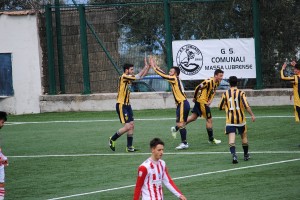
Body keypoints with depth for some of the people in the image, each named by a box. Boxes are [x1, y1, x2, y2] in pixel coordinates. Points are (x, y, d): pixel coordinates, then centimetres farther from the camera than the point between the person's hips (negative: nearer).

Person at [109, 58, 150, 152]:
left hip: (127, 105, 9)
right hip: (121, 105, -9)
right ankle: (112, 139, 6)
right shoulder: (124, 77, -14)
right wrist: (145, 67, -6)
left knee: (131, 126, 5)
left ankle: (129, 147, 8)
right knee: (127, 126, -12)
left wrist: (147, 67, 5)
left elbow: (140, 77, 17)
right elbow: (138, 76, -17)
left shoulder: (128, 78, 11)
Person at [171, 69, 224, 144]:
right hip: (202, 102, -9)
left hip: (205, 102, 9)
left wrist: (210, 100, 0)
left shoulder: (217, 83, 5)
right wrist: (195, 97, -9)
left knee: (193, 117, 14)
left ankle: (175, 128, 19)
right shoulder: (209, 81, -23)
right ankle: (211, 139, 10)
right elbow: (198, 88, -20)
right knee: (209, 120, -2)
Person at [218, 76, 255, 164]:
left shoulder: (225, 94, -1)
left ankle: (234, 155, -28)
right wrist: (252, 115, -10)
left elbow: (221, 107, 6)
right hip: (240, 119, 0)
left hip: (230, 120, 0)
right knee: (244, 137, 20)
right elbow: (246, 106, -15)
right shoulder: (241, 93, -6)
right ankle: (246, 155, 32)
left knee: (231, 139, -7)